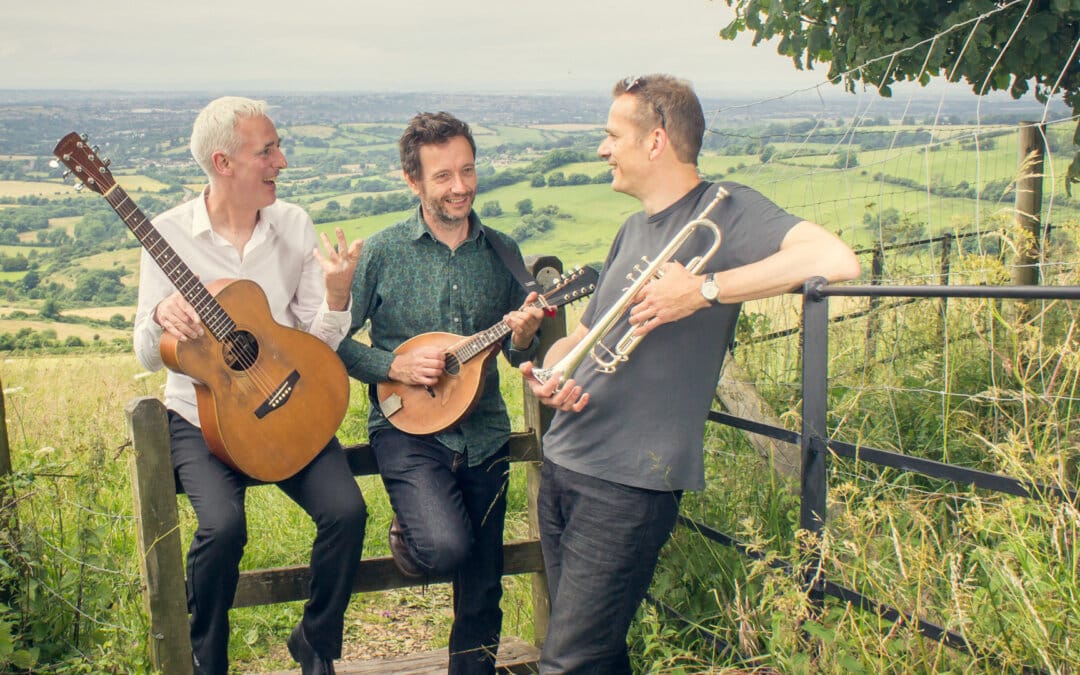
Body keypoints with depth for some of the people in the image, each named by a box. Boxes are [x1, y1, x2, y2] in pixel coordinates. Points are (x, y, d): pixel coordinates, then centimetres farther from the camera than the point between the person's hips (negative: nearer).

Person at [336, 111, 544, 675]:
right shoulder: (382, 252, -5)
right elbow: (333, 340, -3)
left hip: (483, 433, 4)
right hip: (406, 426, -3)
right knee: (446, 547, -26)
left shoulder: (502, 251, 4)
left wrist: (523, 337, -13)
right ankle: (407, 536, 9)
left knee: (481, 585, 8)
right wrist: (394, 366, -16)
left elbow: (519, 354, 10)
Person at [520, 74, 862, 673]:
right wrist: (551, 372, -1)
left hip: (629, 484, -8)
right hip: (562, 466, 8)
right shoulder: (634, 230, 17)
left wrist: (703, 289, -24)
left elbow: (835, 259, -25)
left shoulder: (721, 209, -8)